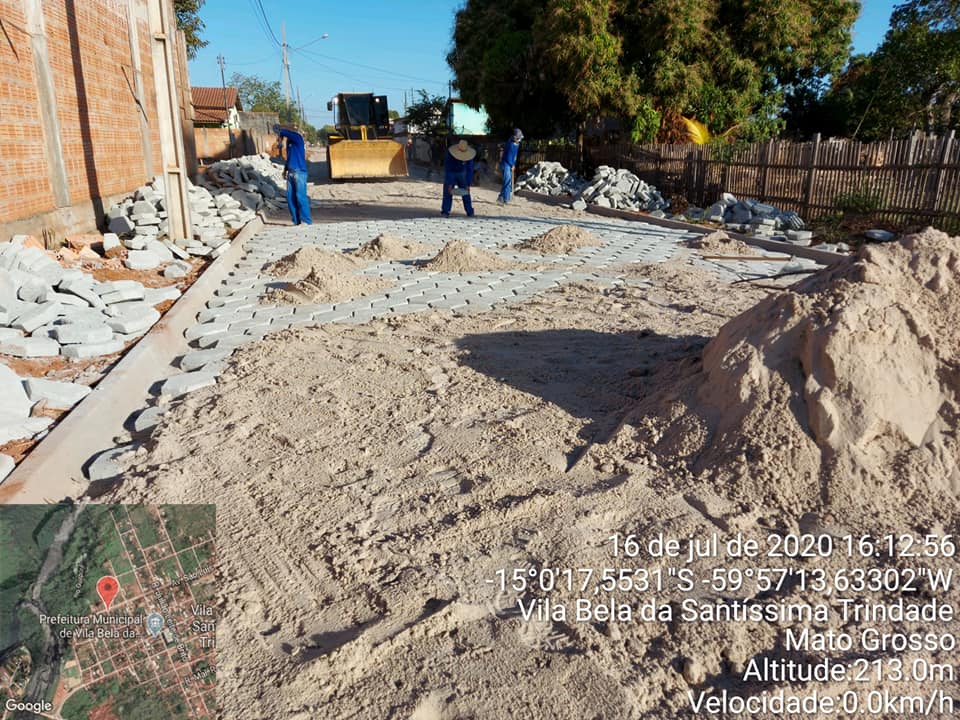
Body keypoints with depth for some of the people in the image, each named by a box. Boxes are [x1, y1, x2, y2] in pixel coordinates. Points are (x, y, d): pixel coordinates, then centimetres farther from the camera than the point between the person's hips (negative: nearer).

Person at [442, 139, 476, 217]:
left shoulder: (469, 155, -23)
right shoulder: (450, 153, -28)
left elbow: (470, 170, -17)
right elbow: (447, 169, -26)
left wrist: (468, 185, -22)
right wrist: (449, 184, -30)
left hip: (462, 174, 2)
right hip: (450, 173, -2)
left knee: (466, 193, -4)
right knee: (448, 192, -10)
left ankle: (470, 212, 1)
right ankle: (445, 212, -6)